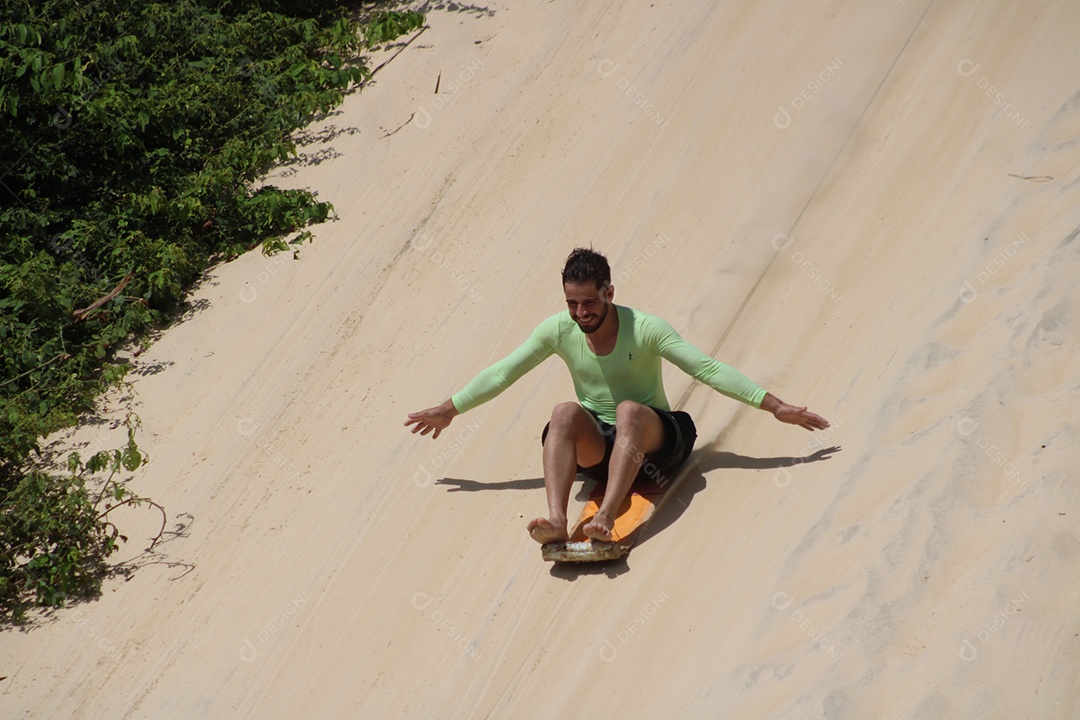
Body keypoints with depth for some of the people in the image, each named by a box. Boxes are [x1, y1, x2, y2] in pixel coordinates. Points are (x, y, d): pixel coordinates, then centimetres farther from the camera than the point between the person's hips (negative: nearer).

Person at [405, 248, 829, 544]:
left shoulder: (646, 329, -13)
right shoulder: (558, 330, -3)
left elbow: (709, 370, -15)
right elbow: (503, 374, 7)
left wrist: (776, 407, -19)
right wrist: (448, 410, 11)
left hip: (650, 444, -2)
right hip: (596, 448, 3)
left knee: (629, 410, -36)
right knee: (565, 413, -30)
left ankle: (605, 518, -51)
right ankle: (557, 521, -46)